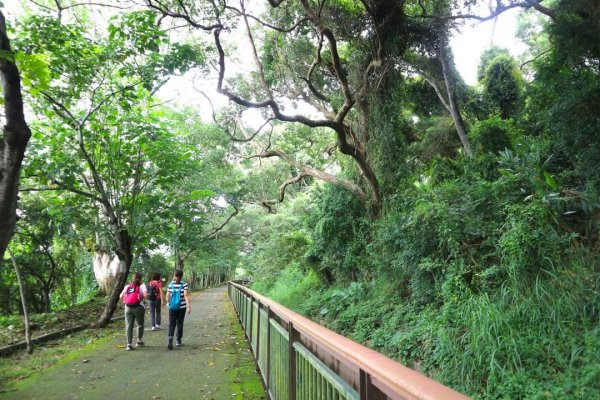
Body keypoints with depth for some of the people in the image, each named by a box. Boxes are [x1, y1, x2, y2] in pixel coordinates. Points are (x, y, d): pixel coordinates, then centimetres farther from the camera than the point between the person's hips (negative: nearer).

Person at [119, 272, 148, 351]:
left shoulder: (127, 286, 10)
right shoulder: (141, 285, -2)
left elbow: (121, 296, 8)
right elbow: (145, 295, -15)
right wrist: (141, 297, 5)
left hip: (128, 308, 3)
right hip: (138, 307, -3)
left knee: (128, 325, 5)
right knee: (140, 324, 16)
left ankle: (129, 344, -1)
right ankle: (139, 340, 25)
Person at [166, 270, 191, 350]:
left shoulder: (170, 284, -2)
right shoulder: (184, 285, -9)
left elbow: (168, 296, 3)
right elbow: (186, 296, -16)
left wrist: (168, 303, 22)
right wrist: (189, 306, -17)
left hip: (172, 307, 1)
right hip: (182, 307, -1)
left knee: (171, 324, 5)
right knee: (180, 323, 11)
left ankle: (170, 337, -19)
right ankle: (178, 340, 18)